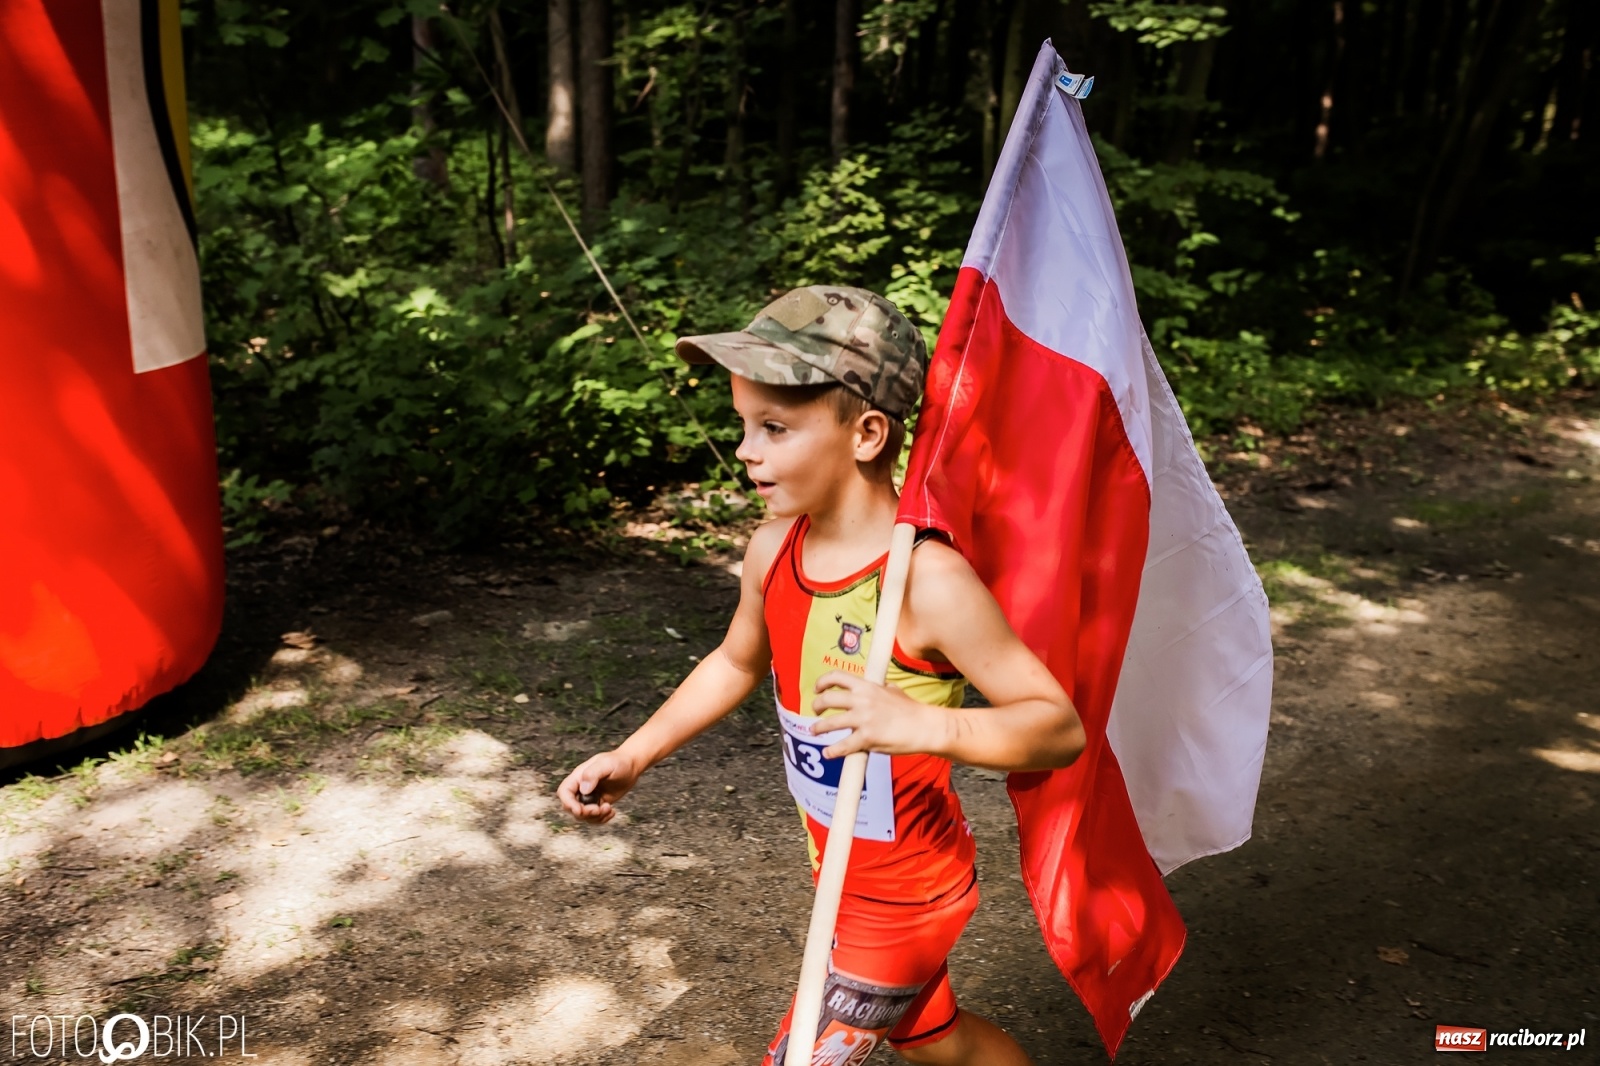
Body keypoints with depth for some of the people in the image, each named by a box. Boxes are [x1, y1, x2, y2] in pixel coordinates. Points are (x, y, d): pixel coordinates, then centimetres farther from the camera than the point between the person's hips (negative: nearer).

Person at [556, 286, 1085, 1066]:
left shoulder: (929, 580, -31)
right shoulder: (773, 548, -9)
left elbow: (1060, 726, -29)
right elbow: (736, 663, 10)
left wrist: (922, 724, -46)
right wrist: (630, 759, 3)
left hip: (906, 898, -7)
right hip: (841, 874, 7)